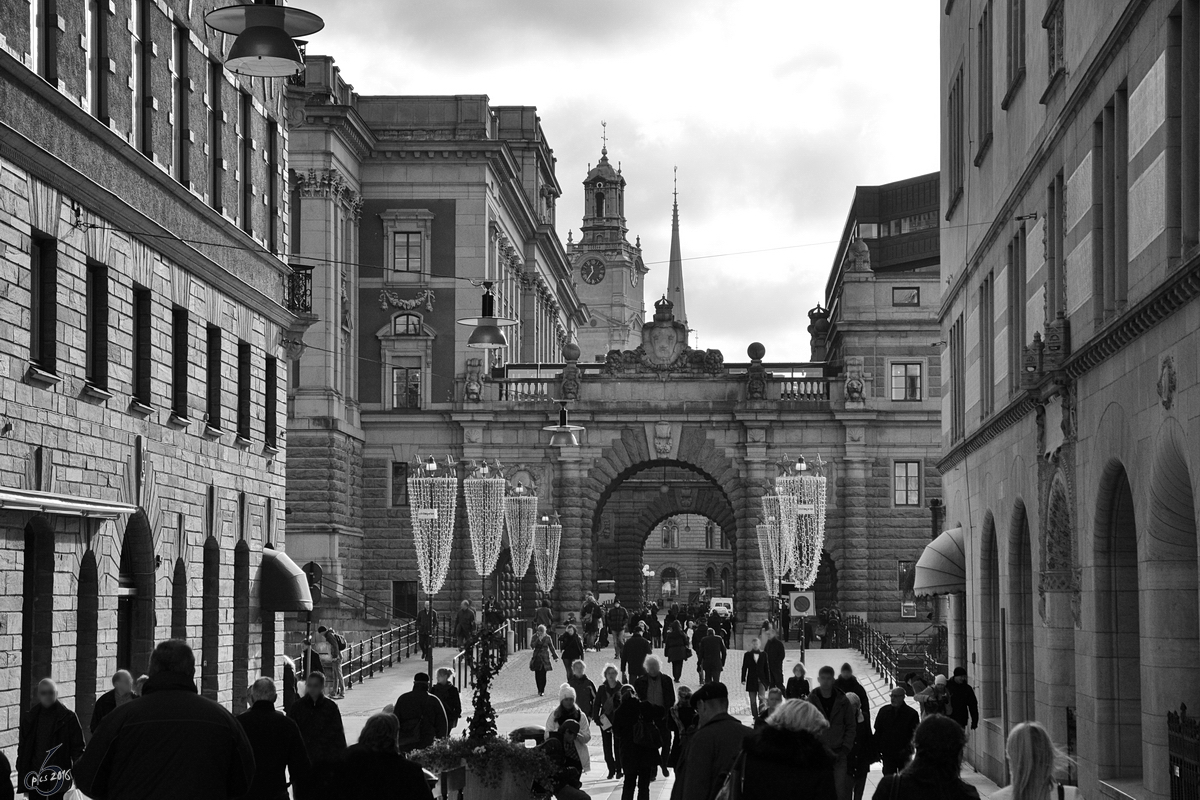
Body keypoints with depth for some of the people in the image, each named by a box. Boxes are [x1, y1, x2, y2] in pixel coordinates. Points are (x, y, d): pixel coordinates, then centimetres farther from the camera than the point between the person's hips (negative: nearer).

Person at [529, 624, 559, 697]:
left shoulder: (547, 638, -1)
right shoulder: (535, 637, -1)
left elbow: (551, 647, 8)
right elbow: (532, 646, -11)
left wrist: (555, 657, 9)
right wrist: (538, 639, -21)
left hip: (545, 658, -1)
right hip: (536, 658, 1)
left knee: (543, 675, -7)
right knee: (537, 675, 0)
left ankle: (542, 691, -2)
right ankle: (539, 690, 12)